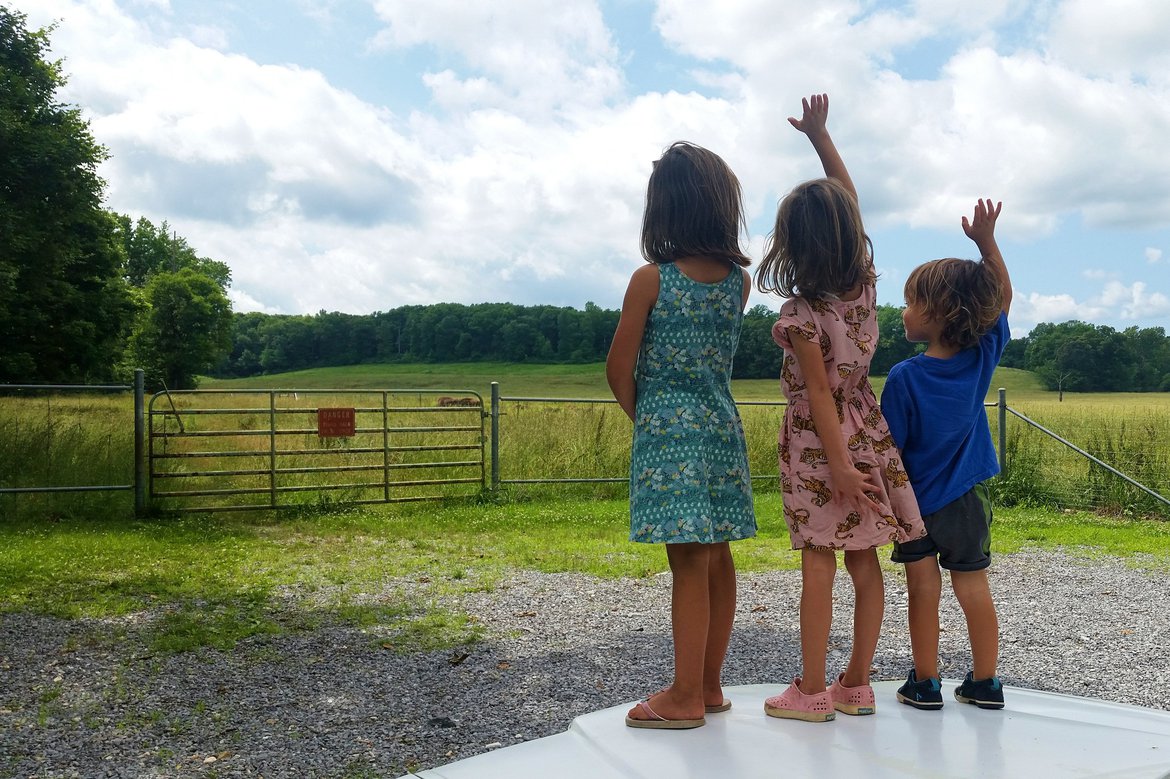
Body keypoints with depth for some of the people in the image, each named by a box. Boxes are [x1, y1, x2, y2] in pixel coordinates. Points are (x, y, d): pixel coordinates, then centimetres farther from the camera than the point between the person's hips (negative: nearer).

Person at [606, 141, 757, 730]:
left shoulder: (651, 279, -11)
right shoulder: (739, 279, 3)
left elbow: (619, 367, -6)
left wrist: (639, 416, 8)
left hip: (668, 434, -6)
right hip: (723, 431, 6)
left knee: (689, 565, -2)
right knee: (717, 560, 11)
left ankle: (686, 699, 8)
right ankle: (709, 686, 24)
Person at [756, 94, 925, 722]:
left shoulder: (800, 314, -16)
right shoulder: (863, 283, 1)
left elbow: (820, 393, -19)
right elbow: (849, 201, 12)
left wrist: (838, 464, -19)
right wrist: (820, 135, 16)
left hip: (817, 441, -6)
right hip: (867, 431, 6)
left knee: (818, 564, -2)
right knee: (864, 562, 8)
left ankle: (811, 691, 6)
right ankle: (856, 684, 18)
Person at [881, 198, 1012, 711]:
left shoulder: (905, 377, -20)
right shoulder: (982, 356, -8)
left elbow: (889, 447, -17)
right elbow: (1003, 297, 6)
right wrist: (987, 243, 0)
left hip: (917, 498, -4)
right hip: (968, 499, 4)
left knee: (923, 589, 6)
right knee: (973, 587, 12)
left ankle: (925, 683, 14)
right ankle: (984, 682, 21)